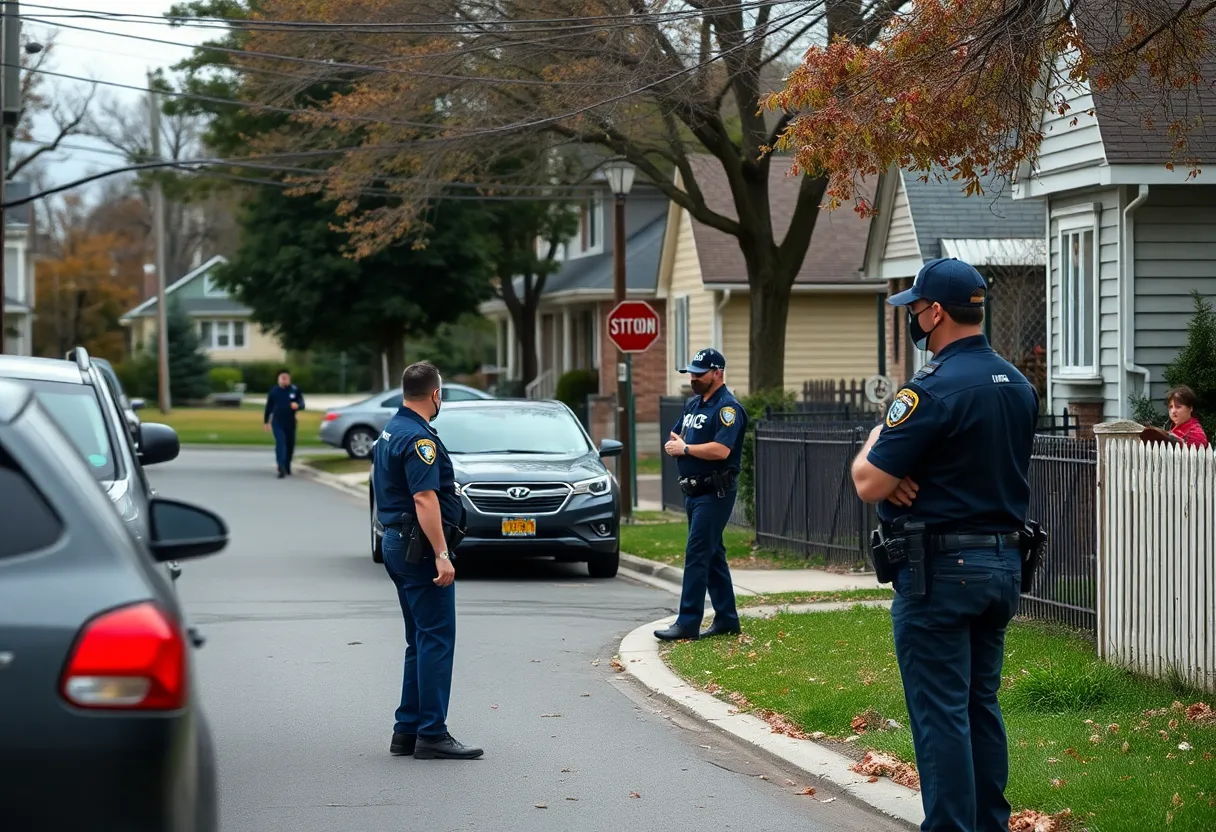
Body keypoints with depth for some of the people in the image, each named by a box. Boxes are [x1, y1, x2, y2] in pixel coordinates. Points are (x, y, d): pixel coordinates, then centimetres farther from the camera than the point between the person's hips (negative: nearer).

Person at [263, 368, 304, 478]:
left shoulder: (295, 390, 0)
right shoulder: (274, 391, 2)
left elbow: (302, 404, -5)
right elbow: (269, 407, 8)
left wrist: (297, 405, -30)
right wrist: (266, 421, 10)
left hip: (290, 422, 2)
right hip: (277, 422, -2)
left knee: (290, 445, 9)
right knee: (280, 443, -17)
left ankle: (287, 467, 27)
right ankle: (281, 468, -26)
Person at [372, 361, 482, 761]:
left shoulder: (390, 432, 15)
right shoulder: (419, 438, -16)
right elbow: (424, 499, -23)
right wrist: (442, 555, -25)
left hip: (396, 543, 10)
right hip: (419, 547, -10)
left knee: (421, 641, 14)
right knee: (437, 639, -8)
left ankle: (407, 730, 15)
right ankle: (432, 735, -8)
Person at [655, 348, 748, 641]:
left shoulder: (728, 408, -14)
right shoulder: (693, 404, 15)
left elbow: (721, 449, -26)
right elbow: (675, 435, 23)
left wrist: (685, 449, -15)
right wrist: (675, 444, -2)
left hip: (715, 493, -10)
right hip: (694, 492, 10)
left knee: (697, 556, -12)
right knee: (713, 556, 12)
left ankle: (688, 623, -13)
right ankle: (726, 620, 18)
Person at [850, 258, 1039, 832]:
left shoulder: (933, 389, -18)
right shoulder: (1018, 385, 9)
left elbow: (868, 484, -18)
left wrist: (873, 441, 4)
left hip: (940, 569, -8)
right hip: (1004, 563, 8)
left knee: (940, 713, -4)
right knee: (982, 705, 16)